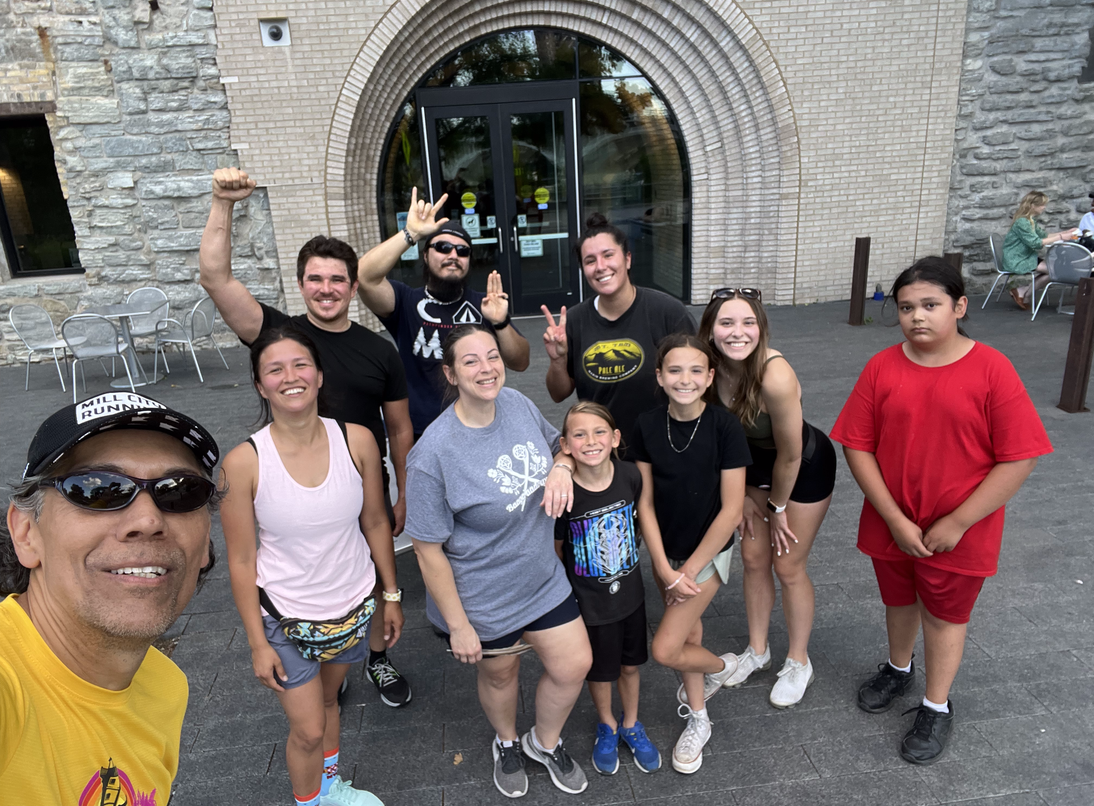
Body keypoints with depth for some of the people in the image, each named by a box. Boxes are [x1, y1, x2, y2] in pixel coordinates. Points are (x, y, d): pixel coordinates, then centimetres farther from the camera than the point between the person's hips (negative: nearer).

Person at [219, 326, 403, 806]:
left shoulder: (356, 441, -15)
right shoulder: (243, 463, -21)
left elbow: (375, 523, -3)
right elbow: (241, 560, -12)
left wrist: (391, 595, 4)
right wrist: (257, 643, -7)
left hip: (353, 604, 3)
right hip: (286, 617, -2)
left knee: (327, 698, 27)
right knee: (308, 728, 12)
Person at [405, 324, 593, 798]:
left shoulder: (518, 404, -11)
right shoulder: (433, 454, -28)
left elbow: (556, 443, 11)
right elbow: (429, 551, -20)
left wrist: (562, 466, -14)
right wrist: (457, 626, -13)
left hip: (542, 578, 5)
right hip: (483, 598, -4)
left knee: (574, 665, 11)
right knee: (500, 674, 21)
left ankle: (545, 742, 45)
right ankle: (506, 745, 57)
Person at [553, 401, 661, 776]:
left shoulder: (630, 475, -17)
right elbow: (556, 549, -11)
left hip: (630, 591, 3)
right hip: (588, 601, -3)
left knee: (629, 664, 22)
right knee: (599, 671, 19)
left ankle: (631, 726, 49)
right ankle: (607, 725, 49)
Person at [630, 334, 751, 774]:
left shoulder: (725, 425, -20)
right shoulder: (647, 425, -10)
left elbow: (731, 509, -17)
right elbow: (645, 502, -5)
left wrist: (690, 569, -13)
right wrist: (665, 570, -9)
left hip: (708, 550, -3)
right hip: (664, 549, 4)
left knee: (665, 649, -6)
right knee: (689, 629, 19)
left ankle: (721, 666, 27)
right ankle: (697, 721, 42)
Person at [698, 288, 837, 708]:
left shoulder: (775, 377, -37)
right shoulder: (711, 370, -19)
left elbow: (790, 455, -24)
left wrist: (777, 507, -9)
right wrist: (740, 495, 1)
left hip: (805, 468, -5)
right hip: (757, 465, 5)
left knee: (788, 567, 5)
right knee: (753, 559, 13)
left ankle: (798, 662, 29)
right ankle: (757, 650, 36)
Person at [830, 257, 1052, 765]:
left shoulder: (991, 370, -16)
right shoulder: (883, 368, -9)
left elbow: (1019, 459, -15)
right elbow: (857, 446, -8)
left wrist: (957, 522, -16)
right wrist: (895, 519, -13)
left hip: (959, 532, -2)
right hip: (892, 525, 3)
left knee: (945, 614, 17)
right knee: (899, 600, 24)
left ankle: (936, 708, 39)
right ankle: (898, 669, 52)